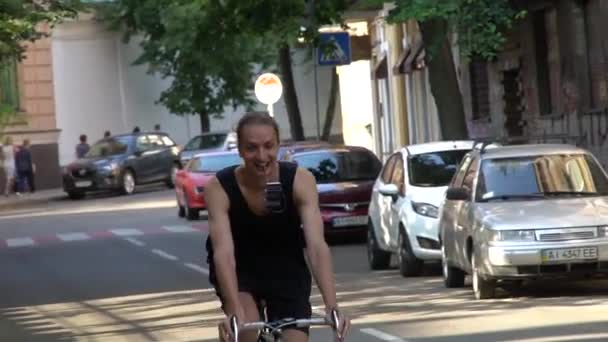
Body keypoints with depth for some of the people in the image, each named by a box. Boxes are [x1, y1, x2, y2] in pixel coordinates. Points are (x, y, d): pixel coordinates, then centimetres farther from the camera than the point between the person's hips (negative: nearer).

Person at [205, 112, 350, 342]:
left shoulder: (300, 180, -24)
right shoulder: (219, 187, -26)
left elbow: (317, 246, -34)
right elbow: (223, 253, -36)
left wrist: (332, 308, -47)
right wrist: (235, 313, -52)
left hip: (286, 269, 1)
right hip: (240, 270, -1)